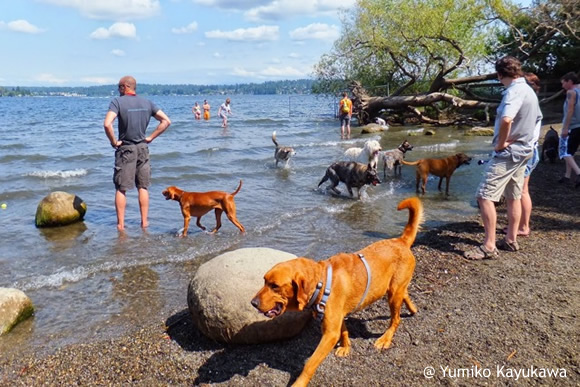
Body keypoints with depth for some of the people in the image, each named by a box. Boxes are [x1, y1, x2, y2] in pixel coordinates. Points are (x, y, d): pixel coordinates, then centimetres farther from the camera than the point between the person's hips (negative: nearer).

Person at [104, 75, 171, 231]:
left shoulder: (117, 101, -9)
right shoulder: (147, 103, 5)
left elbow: (107, 124, -24)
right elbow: (166, 121, 4)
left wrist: (113, 141, -10)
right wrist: (150, 137, 4)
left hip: (125, 149, -4)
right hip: (143, 148, 4)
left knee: (121, 188, 5)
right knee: (143, 187, 11)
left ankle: (121, 224, 7)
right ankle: (144, 222, 14)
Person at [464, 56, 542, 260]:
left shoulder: (514, 91, -19)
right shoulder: (529, 90, 12)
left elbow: (506, 119, -36)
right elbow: (537, 118, 28)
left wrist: (501, 143, -21)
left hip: (508, 152, -10)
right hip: (523, 150, 10)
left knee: (485, 196, -10)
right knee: (513, 196, 16)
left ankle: (489, 246, -10)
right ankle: (511, 240, 26)